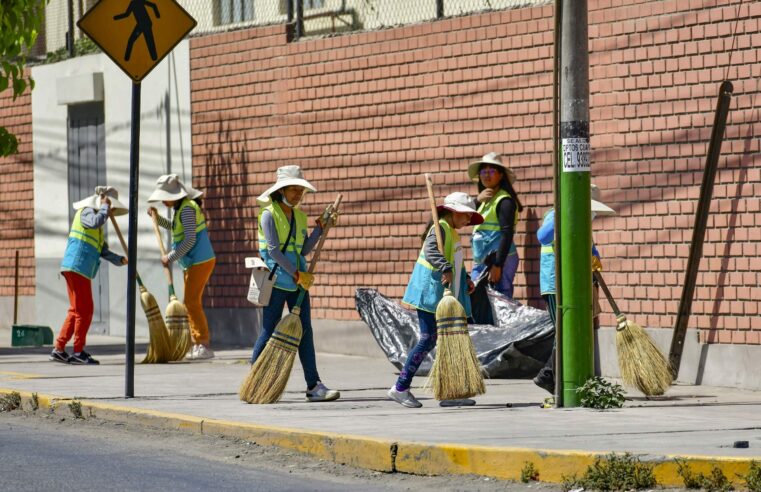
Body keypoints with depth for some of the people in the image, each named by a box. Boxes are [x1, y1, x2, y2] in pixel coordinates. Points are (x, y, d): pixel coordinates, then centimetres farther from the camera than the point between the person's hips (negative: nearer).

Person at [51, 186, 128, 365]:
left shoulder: (97, 229, 26)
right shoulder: (87, 212, -5)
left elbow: (104, 251, 21)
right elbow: (96, 222, -28)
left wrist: (120, 260, 7)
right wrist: (105, 207, -13)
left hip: (80, 270, 10)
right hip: (77, 267, -10)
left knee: (76, 310, 13)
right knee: (85, 310, -8)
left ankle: (59, 349, 14)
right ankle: (78, 352, -5)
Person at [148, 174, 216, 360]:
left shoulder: (187, 209, -17)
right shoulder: (180, 208, 15)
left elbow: (189, 240, -23)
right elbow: (176, 229, 34)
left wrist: (170, 257, -18)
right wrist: (158, 218, 26)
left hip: (200, 261, -10)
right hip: (193, 263, 10)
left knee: (192, 302, -12)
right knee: (190, 303, 12)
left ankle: (204, 346, -12)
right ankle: (198, 345, 15)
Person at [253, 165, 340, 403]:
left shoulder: (299, 216, 12)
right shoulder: (269, 215, -8)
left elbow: (304, 250, 8)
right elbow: (273, 251, -15)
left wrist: (321, 227, 0)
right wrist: (296, 274, -16)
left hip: (298, 281, 6)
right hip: (276, 280, -6)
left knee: (305, 331, 2)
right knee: (269, 332, -1)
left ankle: (314, 385, 1)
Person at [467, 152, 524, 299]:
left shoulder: (504, 201, -10)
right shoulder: (486, 199, 17)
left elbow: (507, 234, -16)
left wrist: (497, 265, -21)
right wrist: (478, 201, -8)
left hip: (500, 259, -9)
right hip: (481, 260, 9)